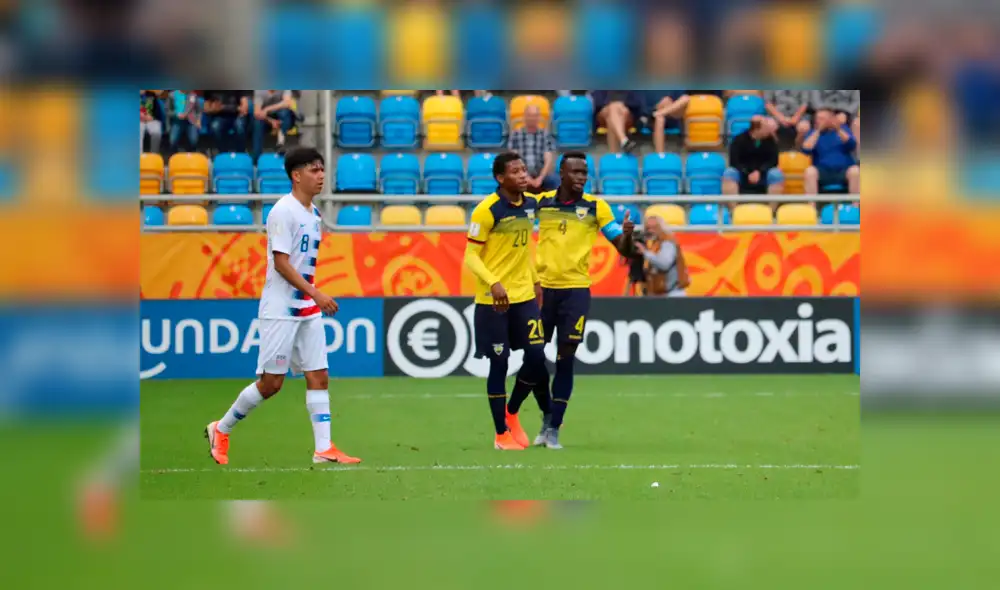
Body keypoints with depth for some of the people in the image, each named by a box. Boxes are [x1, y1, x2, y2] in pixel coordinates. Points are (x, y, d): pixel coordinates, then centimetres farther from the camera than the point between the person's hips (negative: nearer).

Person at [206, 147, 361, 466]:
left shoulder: (313, 213, 11)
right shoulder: (283, 212, -15)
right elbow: (281, 262, -20)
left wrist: (316, 299, 18)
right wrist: (315, 293, -26)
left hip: (308, 310, 8)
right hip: (280, 310, -8)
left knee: (318, 376, 1)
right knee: (271, 382, -3)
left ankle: (324, 449, 0)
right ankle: (221, 430, 14)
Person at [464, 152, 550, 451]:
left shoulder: (531, 204, 5)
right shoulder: (488, 210, -15)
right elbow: (471, 256, -14)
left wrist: (535, 280, 17)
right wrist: (494, 283, -28)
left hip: (524, 295, 6)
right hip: (492, 300, -6)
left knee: (536, 356, 0)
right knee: (498, 364, 1)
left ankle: (512, 414, 24)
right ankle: (502, 434, 12)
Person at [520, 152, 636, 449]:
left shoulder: (596, 207, 0)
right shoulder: (539, 203, 1)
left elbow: (623, 248, 0)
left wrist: (627, 234, -21)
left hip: (576, 291, 0)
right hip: (541, 289, 0)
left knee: (565, 360, -2)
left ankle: (552, 429, 5)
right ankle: (510, 417, 21)